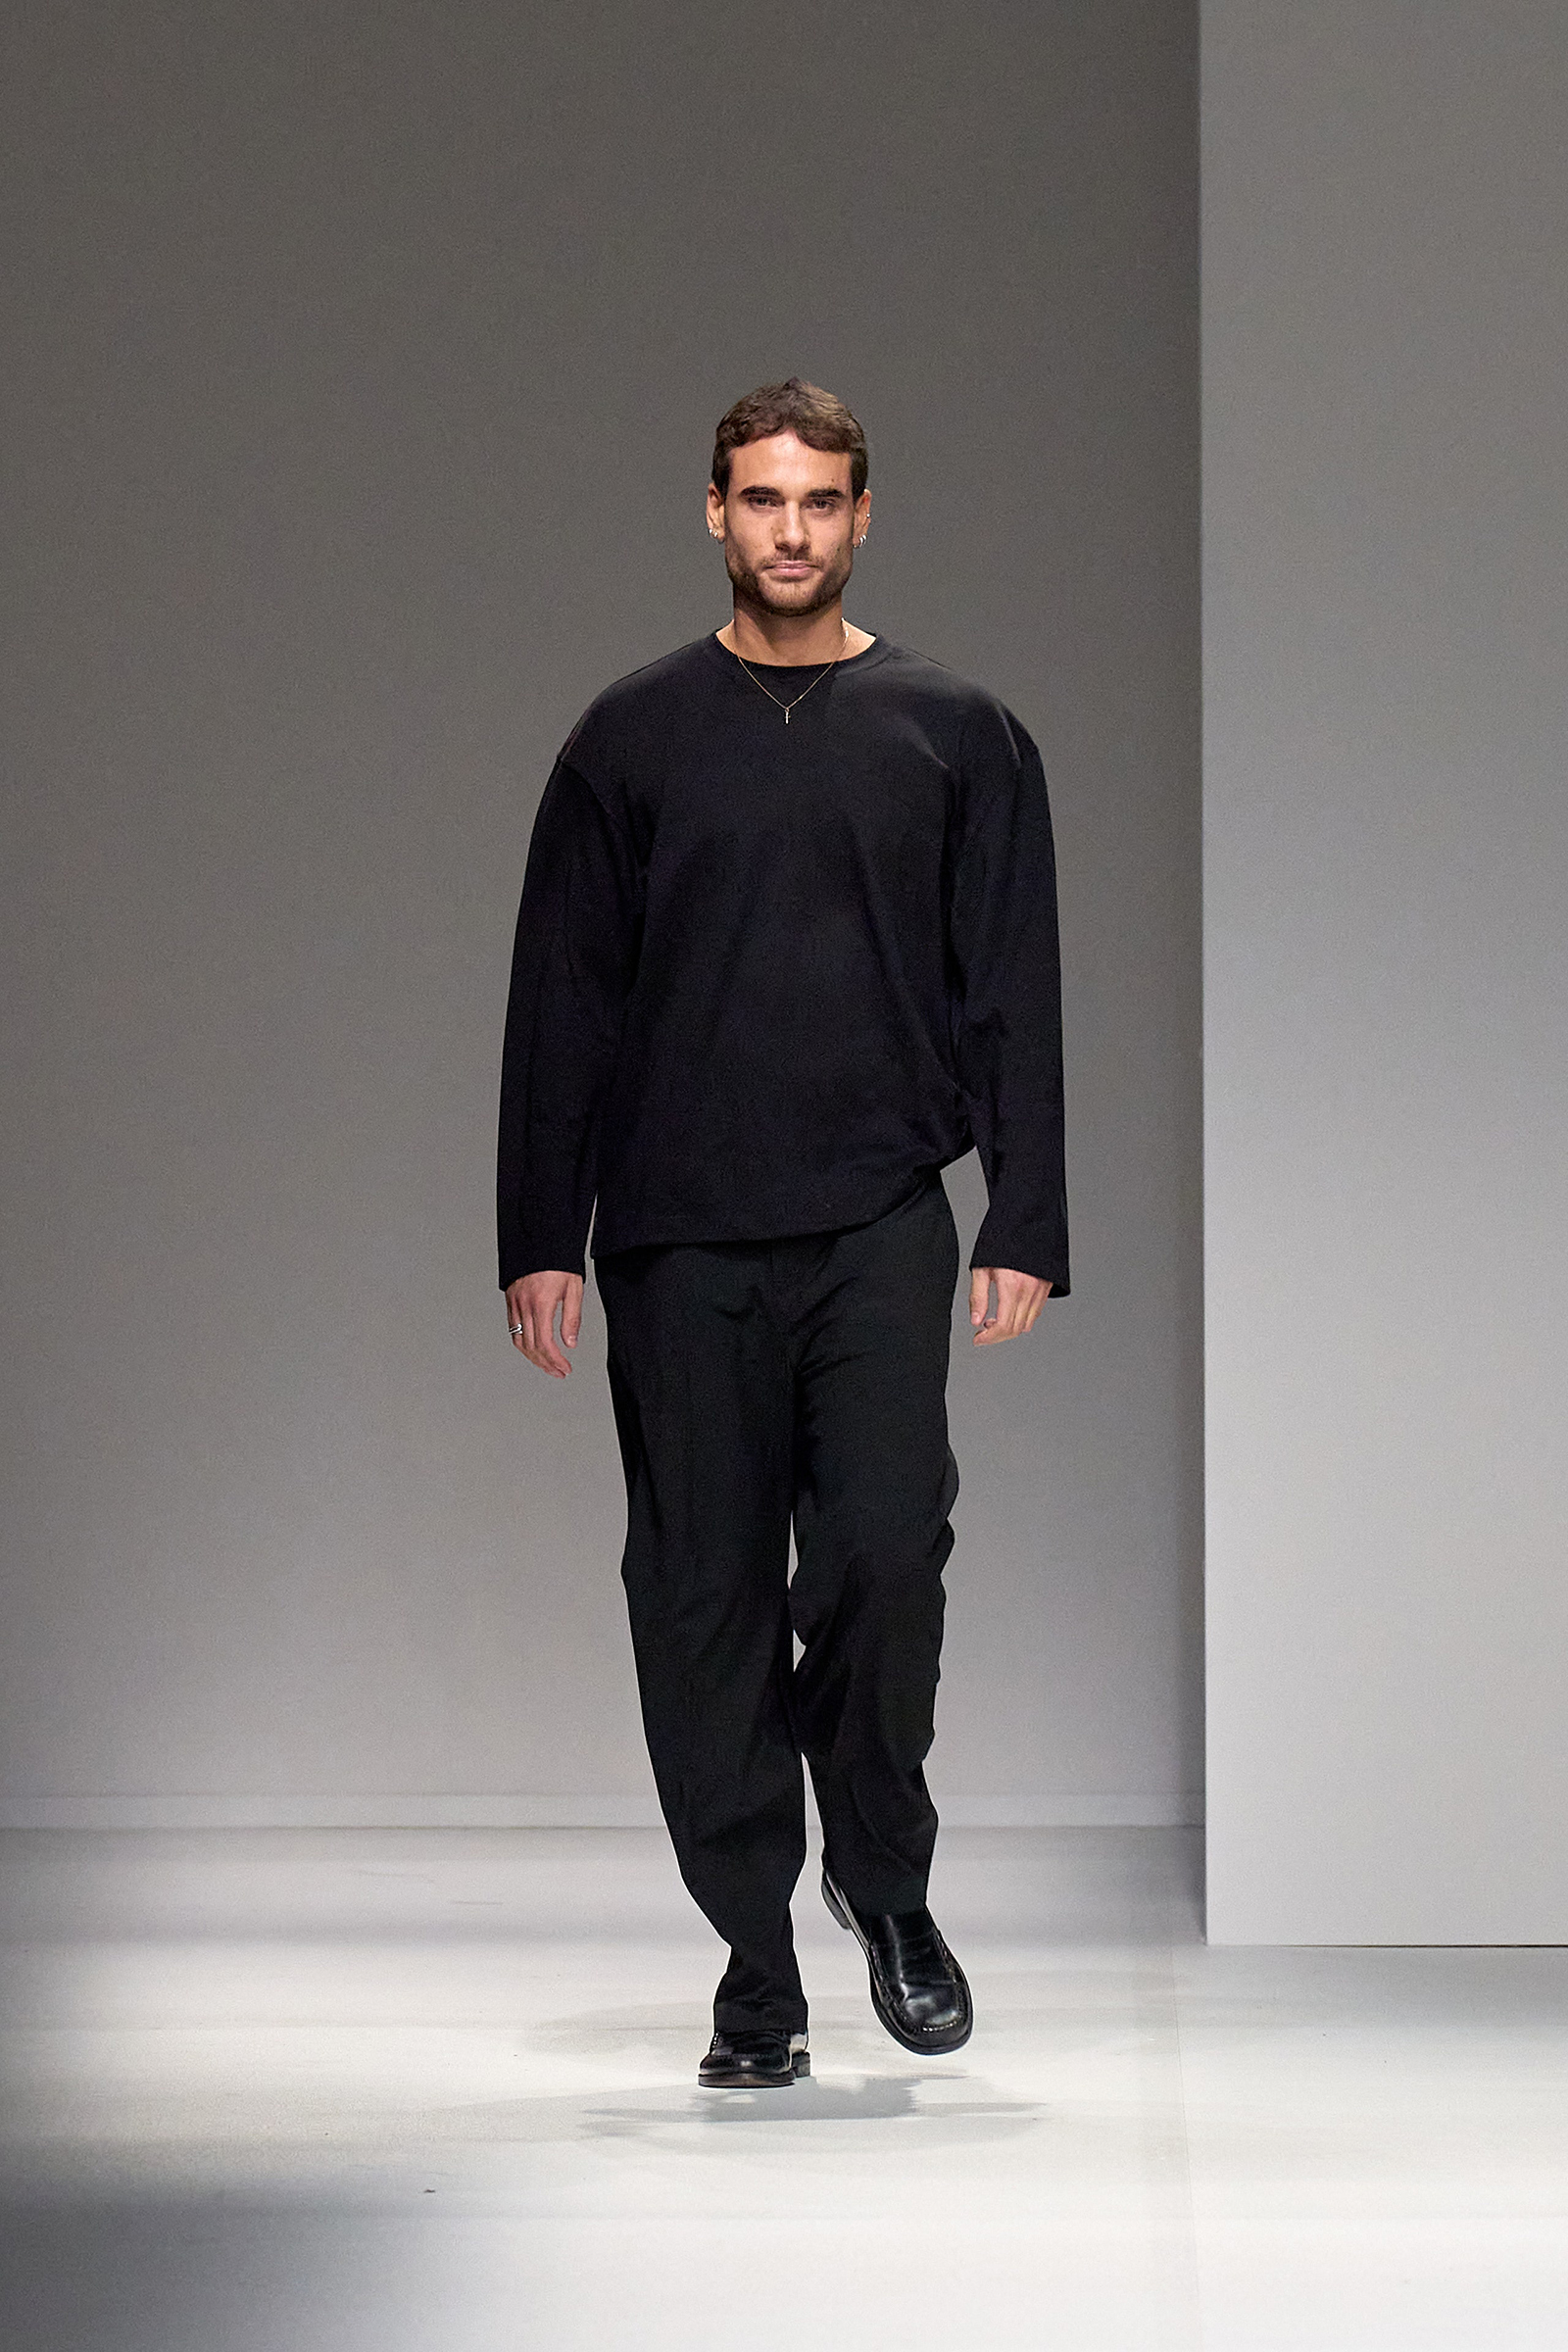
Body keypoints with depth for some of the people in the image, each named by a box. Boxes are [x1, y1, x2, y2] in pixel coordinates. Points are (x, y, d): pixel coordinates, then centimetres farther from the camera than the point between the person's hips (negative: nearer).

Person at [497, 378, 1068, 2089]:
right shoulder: (633, 739, 8)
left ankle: (884, 1875, 9)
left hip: (878, 1224, -1)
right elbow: (562, 1004, 7)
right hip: (678, 1239, 1)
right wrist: (540, 1240, 0)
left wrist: (1027, 1229, -2)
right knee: (705, 1598, 2)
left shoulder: (953, 735, 7)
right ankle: (758, 1969, 13)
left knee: (886, 1544, -16)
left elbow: (1012, 998, 6)